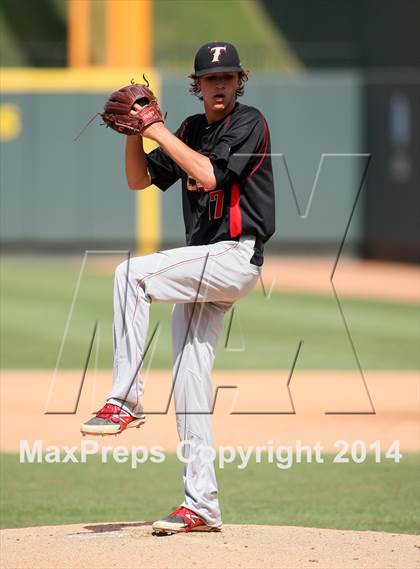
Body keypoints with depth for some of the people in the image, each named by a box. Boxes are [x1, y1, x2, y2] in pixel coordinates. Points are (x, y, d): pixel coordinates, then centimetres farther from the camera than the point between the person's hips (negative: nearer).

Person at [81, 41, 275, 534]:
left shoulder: (250, 124, -7)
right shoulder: (191, 130, 16)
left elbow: (209, 175, -21)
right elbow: (140, 179, 15)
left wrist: (158, 131, -16)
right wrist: (134, 131, -1)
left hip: (235, 257, -8)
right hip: (203, 266, 8)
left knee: (131, 273, -25)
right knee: (190, 384, 4)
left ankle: (125, 399, -22)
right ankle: (201, 506, 5)